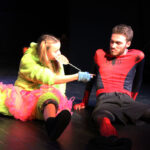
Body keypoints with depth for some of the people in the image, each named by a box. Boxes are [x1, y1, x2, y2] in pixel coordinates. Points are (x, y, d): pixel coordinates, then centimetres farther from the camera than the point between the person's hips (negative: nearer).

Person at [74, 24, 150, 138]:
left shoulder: (137, 56, 14)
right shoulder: (100, 54, 19)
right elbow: (91, 79, 30)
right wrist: (84, 103, 34)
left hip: (125, 99, 2)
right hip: (105, 100, -1)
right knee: (103, 119, -43)